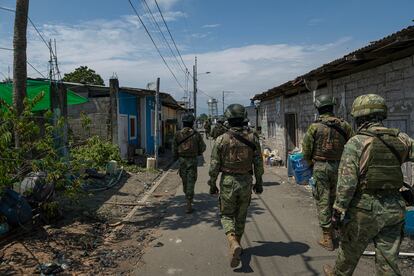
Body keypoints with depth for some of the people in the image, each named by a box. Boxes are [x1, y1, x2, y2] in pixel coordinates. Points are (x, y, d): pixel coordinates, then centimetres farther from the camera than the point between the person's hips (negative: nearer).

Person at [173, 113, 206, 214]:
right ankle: (189, 204, -5)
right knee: (191, 182, -1)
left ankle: (188, 197, 40)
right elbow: (202, 148, -1)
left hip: (182, 160, 2)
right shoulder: (196, 134, -8)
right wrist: (198, 152, 19)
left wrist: (176, 158, 16)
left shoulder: (178, 134, -4)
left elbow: (175, 149, -1)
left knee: (184, 180, 21)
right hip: (192, 160, -2)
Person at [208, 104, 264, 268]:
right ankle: (237, 244, 32)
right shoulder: (252, 138, -5)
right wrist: (259, 182, 11)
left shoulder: (221, 140, -10)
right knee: (241, 216, 19)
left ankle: (234, 244, -11)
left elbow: (214, 166, -7)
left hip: (228, 182, -2)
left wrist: (212, 185, 5)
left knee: (227, 215, 12)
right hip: (246, 182, 2)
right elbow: (258, 163, -1)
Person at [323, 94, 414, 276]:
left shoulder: (356, 143, -15)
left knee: (349, 251, 19)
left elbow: (347, 182, -17)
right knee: (387, 261, 13)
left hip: (364, 209, -4)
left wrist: (338, 210, -10)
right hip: (394, 209, 4)